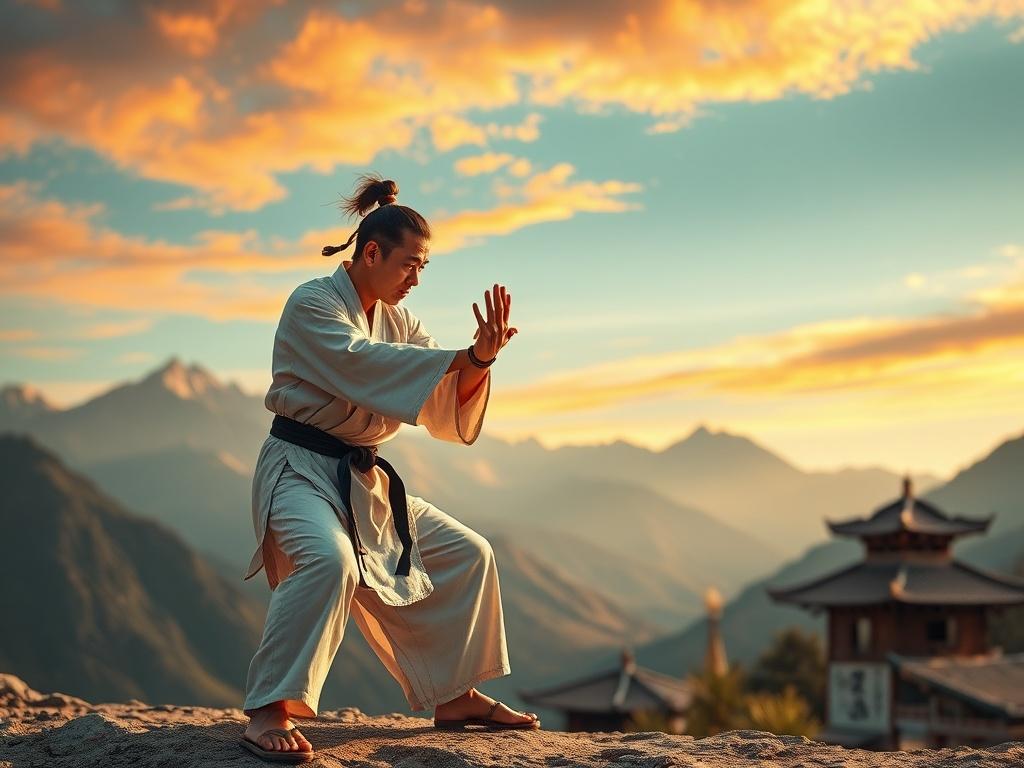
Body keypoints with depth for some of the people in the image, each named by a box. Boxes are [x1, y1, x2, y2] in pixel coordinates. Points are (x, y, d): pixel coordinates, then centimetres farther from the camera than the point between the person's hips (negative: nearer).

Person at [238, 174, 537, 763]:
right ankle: (270, 713, -32)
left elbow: (446, 408, 5)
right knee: (330, 559, -37)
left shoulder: (398, 320, 12)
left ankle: (456, 697, 22)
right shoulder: (312, 305, -10)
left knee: (467, 555, 10)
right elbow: (362, 362, -28)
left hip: (367, 484, 8)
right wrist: (464, 356, -30)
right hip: (302, 469, -8)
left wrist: (480, 360, -15)